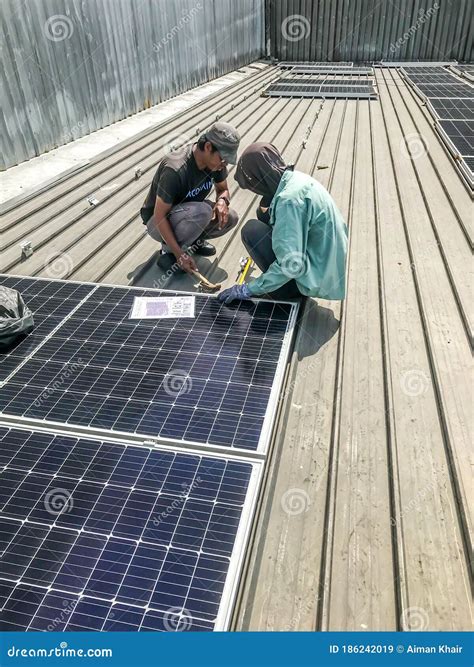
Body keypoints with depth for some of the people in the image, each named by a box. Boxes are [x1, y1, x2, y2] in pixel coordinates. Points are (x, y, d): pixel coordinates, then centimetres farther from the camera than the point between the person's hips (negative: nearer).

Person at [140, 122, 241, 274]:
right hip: (157, 222, -7)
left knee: (230, 217, -14)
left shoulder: (215, 160, -12)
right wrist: (180, 254, -31)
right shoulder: (175, 170, -34)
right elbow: (159, 216, -28)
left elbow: (223, 189, 6)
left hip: (188, 210, 7)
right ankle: (168, 252, -13)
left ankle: (193, 240, 10)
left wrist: (222, 201, -21)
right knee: (202, 212, -35)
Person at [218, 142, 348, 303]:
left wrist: (249, 289, -21)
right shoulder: (295, 178, 1)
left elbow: (291, 265, -29)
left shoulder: (289, 199, -26)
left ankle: (288, 289, -1)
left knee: (251, 230, -11)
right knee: (265, 214, 14)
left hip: (317, 279, -9)